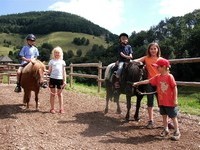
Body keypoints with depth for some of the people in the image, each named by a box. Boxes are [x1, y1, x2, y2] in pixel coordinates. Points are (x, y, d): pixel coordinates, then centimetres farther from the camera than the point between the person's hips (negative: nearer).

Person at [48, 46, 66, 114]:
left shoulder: (62, 62, 9)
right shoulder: (51, 61, 6)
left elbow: (64, 72, 9)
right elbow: (49, 71, 7)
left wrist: (64, 80, 4)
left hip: (60, 79, 1)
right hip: (52, 78, -1)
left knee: (60, 94, 8)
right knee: (52, 93, 6)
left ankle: (61, 108, 12)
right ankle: (52, 108, 13)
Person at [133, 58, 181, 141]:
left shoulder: (169, 76, -14)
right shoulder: (157, 77, 3)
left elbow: (175, 88, -13)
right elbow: (148, 81, 6)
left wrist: (175, 99, -14)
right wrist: (137, 83, 3)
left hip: (170, 102, -6)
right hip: (161, 102, 6)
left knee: (173, 117, 5)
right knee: (164, 116, 16)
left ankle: (177, 132, 16)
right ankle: (166, 130, 29)